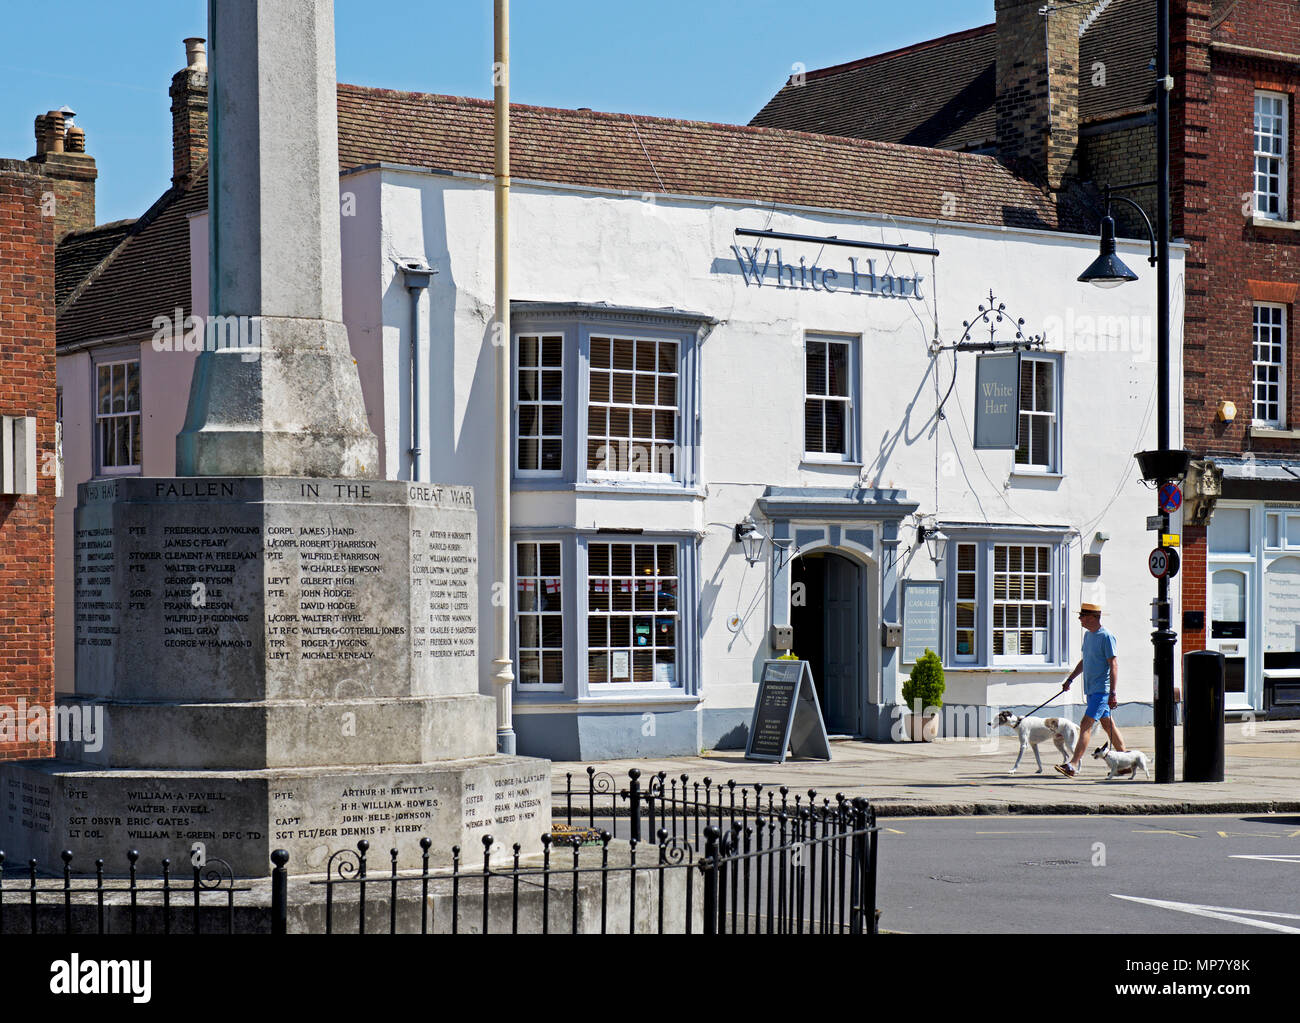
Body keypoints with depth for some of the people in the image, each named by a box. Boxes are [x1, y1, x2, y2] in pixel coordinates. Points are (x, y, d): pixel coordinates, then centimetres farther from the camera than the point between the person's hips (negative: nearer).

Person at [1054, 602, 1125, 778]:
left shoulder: (1106, 637, -14)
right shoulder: (1088, 635, 14)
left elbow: (1114, 665, -17)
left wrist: (1112, 693, -21)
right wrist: (1070, 679, 23)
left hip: (1102, 690, -9)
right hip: (1091, 689, 9)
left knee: (1086, 725, -16)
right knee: (1108, 725, 15)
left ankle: (1074, 765, -21)